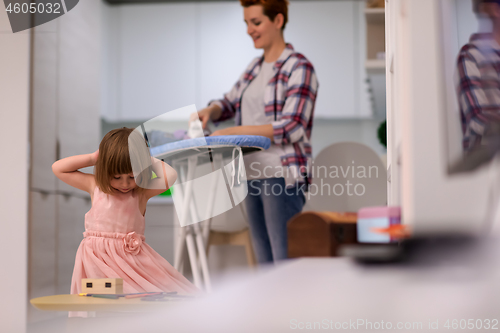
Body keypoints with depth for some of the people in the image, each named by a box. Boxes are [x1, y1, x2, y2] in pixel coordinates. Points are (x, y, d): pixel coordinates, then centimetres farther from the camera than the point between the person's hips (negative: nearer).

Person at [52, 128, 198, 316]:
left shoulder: (142, 191, 4)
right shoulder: (95, 186, 10)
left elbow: (170, 176, -12)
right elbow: (58, 168, 13)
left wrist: (150, 160, 2)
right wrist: (92, 158, 7)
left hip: (131, 256, 0)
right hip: (97, 258, 0)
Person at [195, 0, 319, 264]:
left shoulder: (299, 68, -9)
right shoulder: (256, 67, 16)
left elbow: (292, 128, -18)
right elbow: (229, 103, 26)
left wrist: (235, 131, -22)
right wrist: (209, 111, 2)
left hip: (282, 176, -8)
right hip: (252, 175, 8)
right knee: (266, 262, 12)